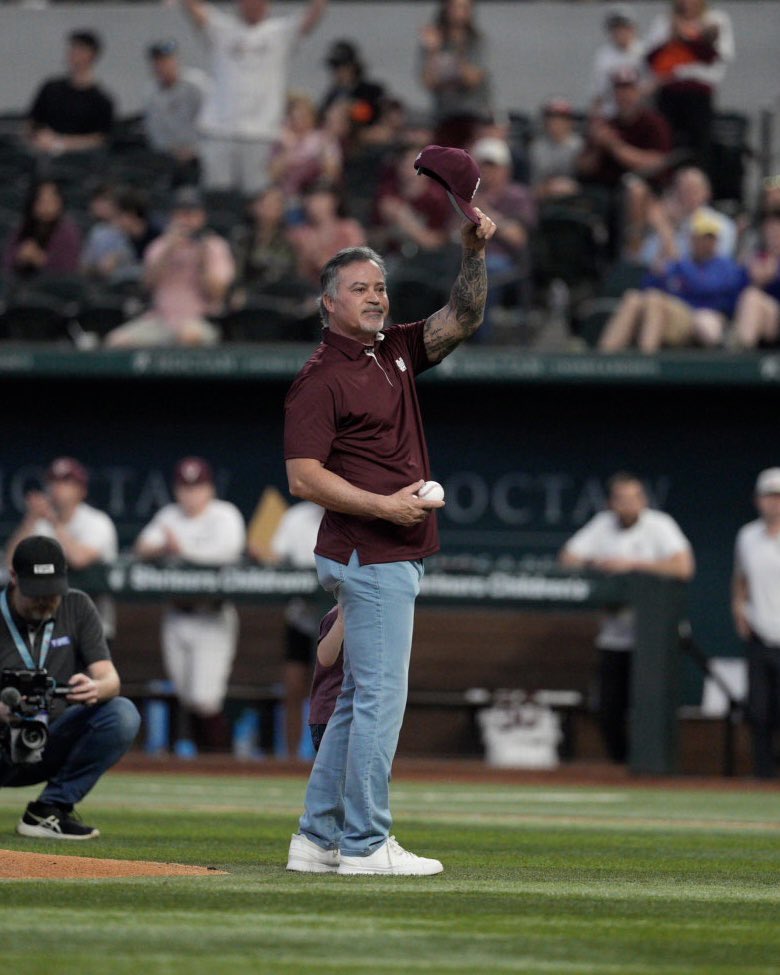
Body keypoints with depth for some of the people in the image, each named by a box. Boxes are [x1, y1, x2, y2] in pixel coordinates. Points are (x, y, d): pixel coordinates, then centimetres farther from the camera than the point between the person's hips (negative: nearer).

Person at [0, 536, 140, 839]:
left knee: (123, 714, -24)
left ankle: (51, 807, -13)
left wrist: (96, 688, -32)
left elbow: (110, 680, -7)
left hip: (57, 745, 4)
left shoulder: (77, 607, 0)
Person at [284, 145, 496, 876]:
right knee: (380, 695, -9)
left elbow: (462, 320, 12)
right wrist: (383, 504, -21)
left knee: (360, 699, 12)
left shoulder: (395, 352, 14)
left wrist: (473, 253, -4)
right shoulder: (320, 377, -10)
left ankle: (319, 838, 17)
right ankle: (365, 844, -6)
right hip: (370, 556, -9)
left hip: (395, 553, 9)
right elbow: (303, 477, -15)